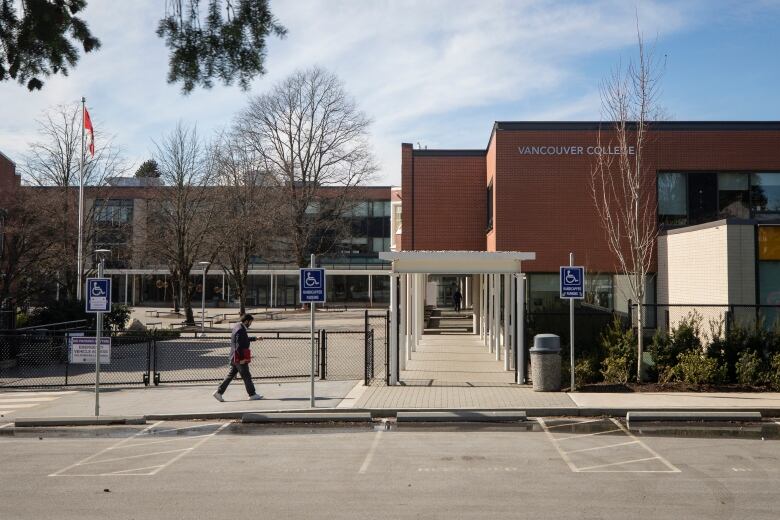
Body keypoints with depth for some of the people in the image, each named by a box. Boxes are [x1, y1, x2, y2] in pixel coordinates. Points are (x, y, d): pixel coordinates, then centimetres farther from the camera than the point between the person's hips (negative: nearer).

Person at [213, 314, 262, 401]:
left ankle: (219, 392, 8)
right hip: (240, 358, -10)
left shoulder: (237, 327, 14)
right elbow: (239, 346, -23)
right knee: (246, 376, 1)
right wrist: (242, 358, -22)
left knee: (230, 375, 11)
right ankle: (252, 395, 9)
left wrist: (254, 338, 33)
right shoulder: (240, 330, -18)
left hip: (234, 358, 10)